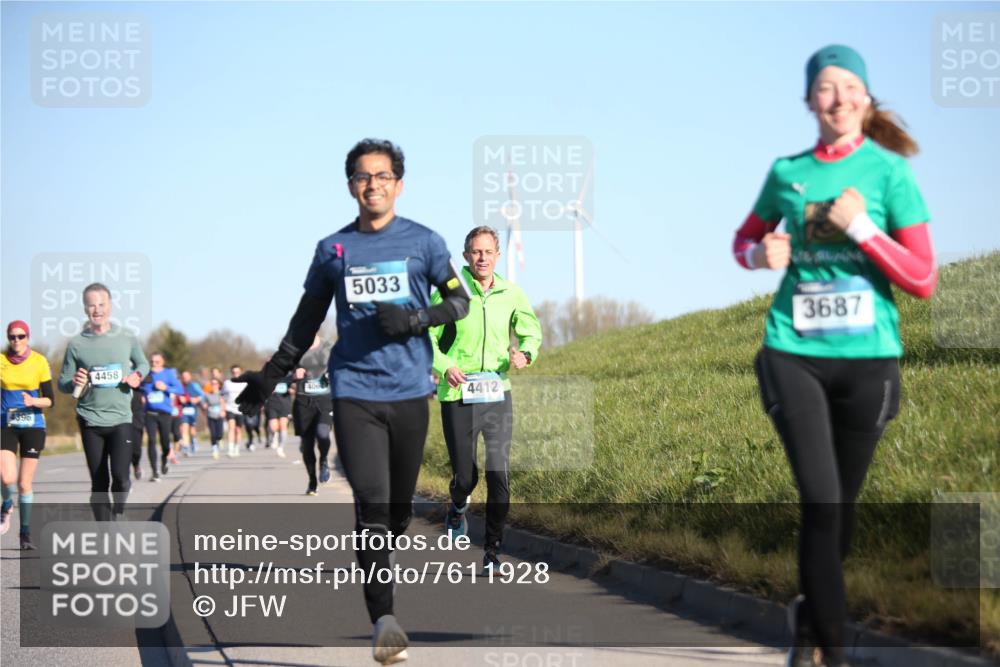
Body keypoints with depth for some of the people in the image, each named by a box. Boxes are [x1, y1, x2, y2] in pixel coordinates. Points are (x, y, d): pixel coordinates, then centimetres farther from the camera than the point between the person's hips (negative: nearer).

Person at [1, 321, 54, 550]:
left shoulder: (39, 361, -4)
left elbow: (50, 400, -3)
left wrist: (33, 401, -21)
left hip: (33, 426, -1)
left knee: (24, 483, 0)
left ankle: (26, 534, 15)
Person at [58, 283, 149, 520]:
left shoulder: (127, 339, 2)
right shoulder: (76, 344, 0)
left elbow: (143, 364, 18)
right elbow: (62, 383, 6)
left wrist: (137, 376, -4)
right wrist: (74, 383, -17)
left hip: (120, 419, 0)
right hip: (90, 421, 1)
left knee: (121, 476, -18)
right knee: (99, 483, 5)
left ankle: (118, 514, 10)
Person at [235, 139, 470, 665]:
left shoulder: (423, 242, 5)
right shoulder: (333, 249, 8)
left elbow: (461, 301, 9)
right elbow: (307, 319, 19)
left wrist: (415, 319, -10)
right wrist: (270, 377, 19)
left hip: (410, 391, 1)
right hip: (354, 391, 0)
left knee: (399, 510, 7)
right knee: (371, 505, -13)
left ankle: (373, 574, 35)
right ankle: (383, 621, -17)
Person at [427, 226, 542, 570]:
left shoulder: (511, 294, 5)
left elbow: (532, 331, 18)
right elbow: (427, 336, 1)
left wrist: (525, 353, -5)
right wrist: (444, 366, -17)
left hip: (497, 394, 2)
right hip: (458, 395, -2)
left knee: (499, 475, -7)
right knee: (465, 475, 4)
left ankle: (492, 550, 4)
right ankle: (458, 506, 41)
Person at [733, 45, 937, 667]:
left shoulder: (889, 171, -3)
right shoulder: (786, 172, 4)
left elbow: (924, 280, -6)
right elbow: (745, 240, 21)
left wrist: (862, 228, -17)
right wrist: (761, 254, -2)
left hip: (867, 358, 0)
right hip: (794, 353, 0)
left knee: (842, 505, 11)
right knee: (820, 499, -12)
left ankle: (812, 616, 34)